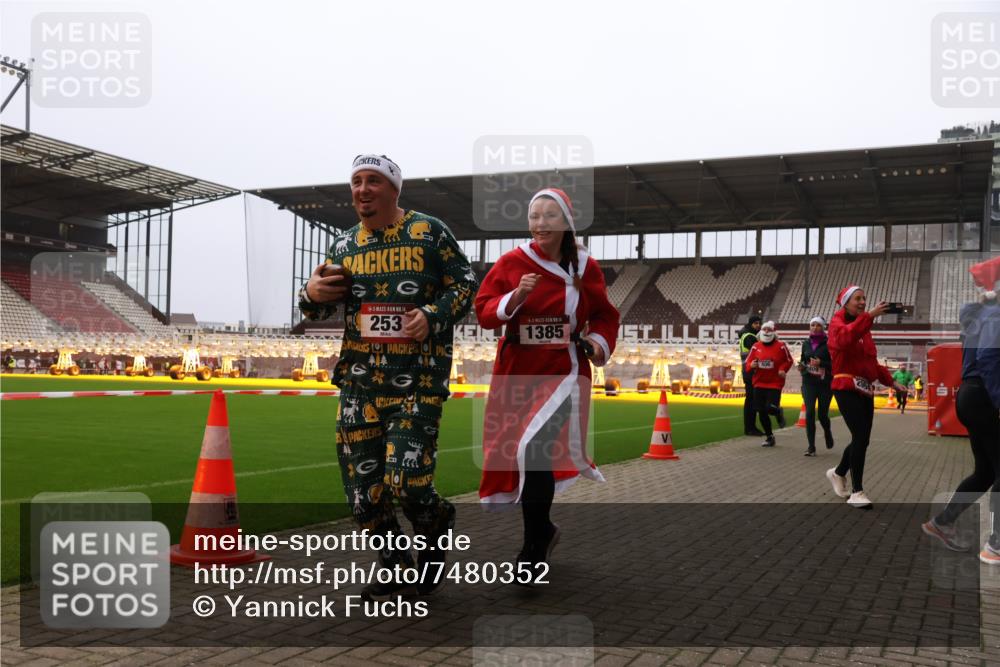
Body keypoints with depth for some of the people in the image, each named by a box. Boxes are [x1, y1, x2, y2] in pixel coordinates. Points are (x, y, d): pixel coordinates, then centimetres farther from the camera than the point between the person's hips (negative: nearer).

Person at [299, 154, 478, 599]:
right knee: (362, 486, 3)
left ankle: (437, 526, 22)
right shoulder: (345, 245, 13)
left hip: (418, 376, -5)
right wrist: (312, 295, -6)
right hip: (360, 378, 5)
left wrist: (432, 317, -14)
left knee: (405, 481, -13)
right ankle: (397, 568, 23)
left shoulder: (429, 232, 0)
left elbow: (464, 285, 2)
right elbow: (320, 310, 18)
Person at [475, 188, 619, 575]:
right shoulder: (511, 262, 0)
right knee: (510, 455, 9)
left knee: (534, 449, -21)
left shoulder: (585, 267, 1)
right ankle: (541, 529, 37)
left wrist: (599, 343, -6)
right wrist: (514, 297, -18)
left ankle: (534, 551, -4)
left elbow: (605, 316, 13)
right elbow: (483, 311, -2)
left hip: (564, 372, -3)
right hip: (516, 373, 3)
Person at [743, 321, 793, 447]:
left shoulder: (780, 346, -6)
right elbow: (747, 363, 7)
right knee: (761, 412, 5)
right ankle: (769, 437, 23)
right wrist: (751, 365, -15)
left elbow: (788, 361, 5)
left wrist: (782, 369, -12)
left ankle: (779, 412, 22)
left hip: (775, 383, -3)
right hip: (759, 383, 3)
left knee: (770, 408, -18)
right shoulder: (756, 347, 2)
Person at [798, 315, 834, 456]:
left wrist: (821, 363, -22)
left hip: (825, 383, -3)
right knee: (810, 413, -10)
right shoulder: (806, 344, 9)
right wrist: (801, 366, 0)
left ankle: (828, 433, 40)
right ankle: (811, 447, -6)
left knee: (822, 414, 4)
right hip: (808, 383, 3)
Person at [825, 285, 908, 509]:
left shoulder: (864, 328, 19)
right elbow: (846, 337, -30)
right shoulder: (838, 323, -4)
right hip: (846, 389, -8)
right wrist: (869, 316, -36)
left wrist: (890, 381, 16)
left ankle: (838, 473, 33)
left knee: (862, 439, 9)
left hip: (866, 390, 8)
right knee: (860, 437, -15)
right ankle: (857, 492, -8)